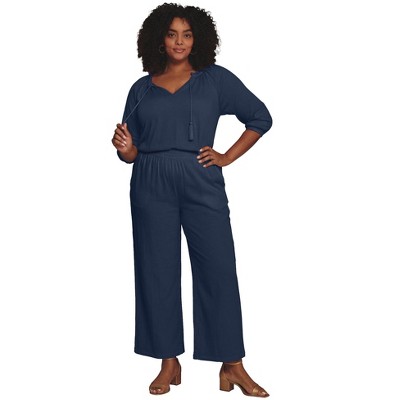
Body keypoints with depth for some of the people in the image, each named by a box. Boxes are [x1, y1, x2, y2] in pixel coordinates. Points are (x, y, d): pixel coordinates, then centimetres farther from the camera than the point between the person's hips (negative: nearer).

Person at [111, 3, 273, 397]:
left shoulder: (216, 79, 6)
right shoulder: (141, 88, 12)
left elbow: (260, 117, 9)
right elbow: (132, 150, 13)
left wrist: (228, 157, 2)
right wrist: (125, 149, -10)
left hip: (201, 183, -2)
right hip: (151, 187, 2)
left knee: (218, 269, -4)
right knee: (158, 271, 3)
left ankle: (232, 365, 6)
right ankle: (169, 362, 15)